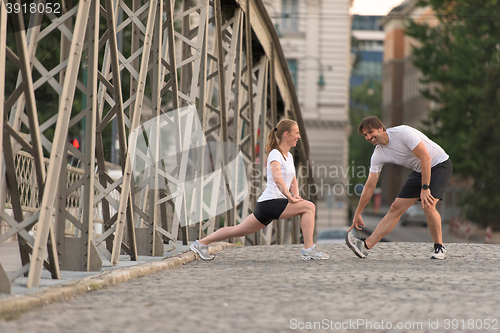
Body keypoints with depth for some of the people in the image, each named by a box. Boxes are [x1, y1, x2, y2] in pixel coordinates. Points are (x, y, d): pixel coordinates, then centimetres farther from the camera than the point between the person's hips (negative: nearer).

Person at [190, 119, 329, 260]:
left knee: (240, 230, 12)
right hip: (270, 202, -10)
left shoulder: (289, 156, 19)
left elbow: (293, 180, 29)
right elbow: (277, 178, -25)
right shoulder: (275, 154, -10)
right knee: (309, 207, -17)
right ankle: (308, 249, -16)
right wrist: (290, 198, -23)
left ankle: (201, 243, 18)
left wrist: (296, 196, 11)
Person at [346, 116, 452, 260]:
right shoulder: (378, 155, -6)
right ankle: (366, 246, -5)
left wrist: (425, 188, -29)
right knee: (396, 208, -2)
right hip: (418, 171, 6)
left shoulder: (403, 133, -27)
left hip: (440, 164, -6)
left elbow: (425, 157, -28)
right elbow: (370, 186, 0)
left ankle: (439, 247, -6)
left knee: (428, 206, -25)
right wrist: (357, 214, 0)